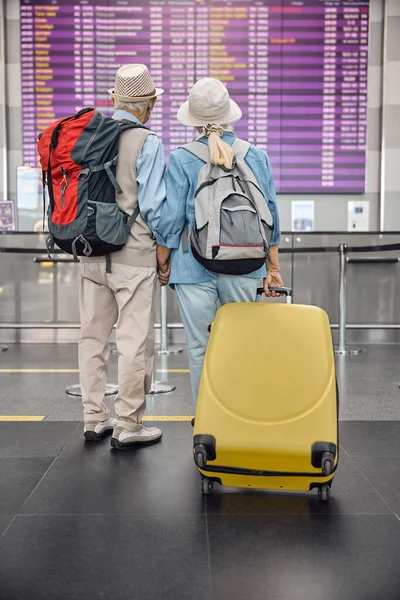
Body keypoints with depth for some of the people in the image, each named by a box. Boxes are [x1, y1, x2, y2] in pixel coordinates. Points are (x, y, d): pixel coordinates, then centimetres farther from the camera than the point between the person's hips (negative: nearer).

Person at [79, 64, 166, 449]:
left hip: (91, 253, 6)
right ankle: (127, 426, 11)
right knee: (134, 341, 3)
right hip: (134, 256, -6)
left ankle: (94, 418, 25)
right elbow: (153, 205, -12)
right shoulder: (148, 144, -10)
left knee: (93, 336, 13)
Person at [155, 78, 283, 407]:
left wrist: (162, 264, 8)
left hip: (194, 267, -2)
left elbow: (170, 219, -5)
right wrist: (273, 267, 14)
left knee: (200, 348, 8)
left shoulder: (181, 159, -5)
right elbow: (270, 216, 6)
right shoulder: (257, 156, 3)